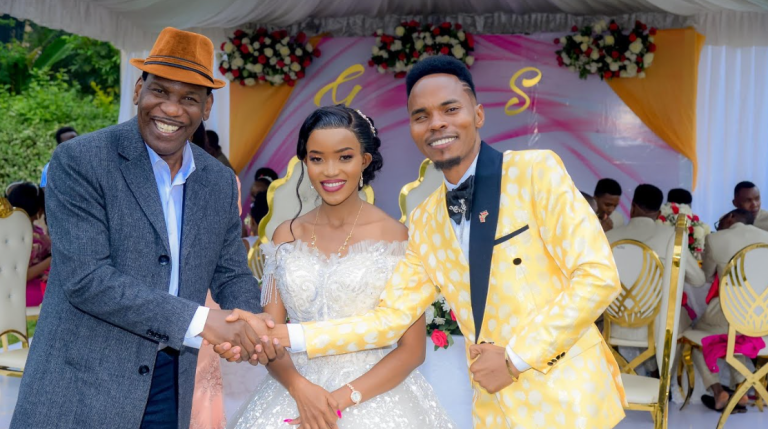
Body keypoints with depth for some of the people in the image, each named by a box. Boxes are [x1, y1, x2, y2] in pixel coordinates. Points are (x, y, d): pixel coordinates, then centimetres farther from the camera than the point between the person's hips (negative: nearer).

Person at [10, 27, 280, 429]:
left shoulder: (221, 182, 5)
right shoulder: (78, 161, -11)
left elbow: (231, 274, 10)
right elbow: (86, 279, -19)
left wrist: (247, 325, -13)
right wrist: (202, 321, -21)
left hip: (171, 391, 5)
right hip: (81, 392, -5)